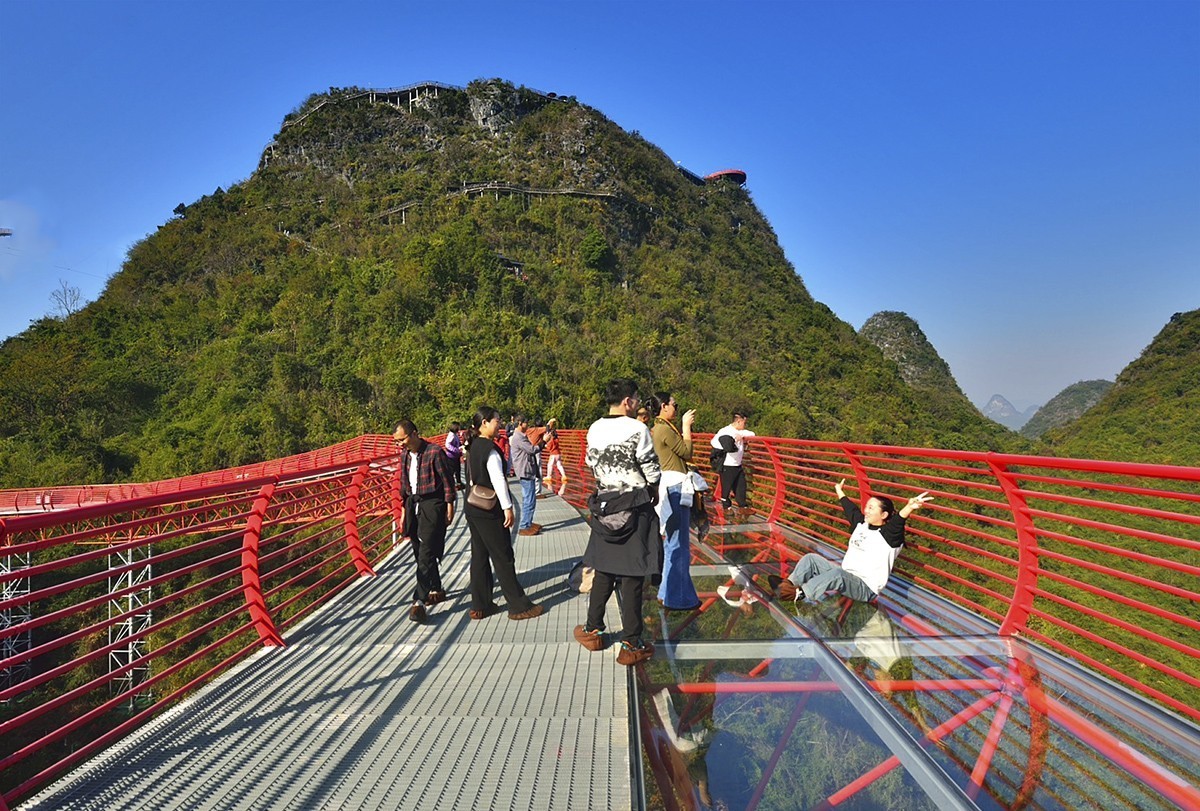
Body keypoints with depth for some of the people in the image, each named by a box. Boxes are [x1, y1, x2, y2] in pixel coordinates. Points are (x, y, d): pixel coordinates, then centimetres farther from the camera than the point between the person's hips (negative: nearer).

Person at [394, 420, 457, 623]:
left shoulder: (434, 452, -13)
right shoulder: (404, 455, 8)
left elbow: (447, 480, -9)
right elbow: (403, 484, 17)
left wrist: (449, 507, -8)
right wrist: (404, 510, 17)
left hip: (432, 505, -7)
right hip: (413, 504, 8)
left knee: (426, 554, -11)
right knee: (419, 552, 13)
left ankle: (419, 601, -12)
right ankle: (436, 590, 28)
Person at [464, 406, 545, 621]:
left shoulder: (474, 445, 9)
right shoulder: (489, 448, -17)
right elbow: (498, 479, -22)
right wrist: (508, 507, -19)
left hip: (473, 509, 9)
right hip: (489, 513, -9)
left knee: (479, 556, 14)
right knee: (503, 558, 0)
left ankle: (480, 606, 21)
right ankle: (519, 606, 9)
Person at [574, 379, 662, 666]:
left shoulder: (594, 430, 2)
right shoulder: (637, 429, -13)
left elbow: (592, 464, 8)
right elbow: (651, 469, -10)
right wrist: (653, 491, 9)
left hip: (604, 504, 5)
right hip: (636, 506, -5)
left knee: (604, 570, 18)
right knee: (632, 576, 1)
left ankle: (593, 631, 28)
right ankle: (631, 645, 9)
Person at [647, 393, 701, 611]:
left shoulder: (658, 429, 15)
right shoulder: (665, 429, -16)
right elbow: (686, 452, -10)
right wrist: (686, 425, -5)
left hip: (671, 485, 11)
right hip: (675, 486, -11)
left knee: (673, 541, 19)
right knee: (678, 543, -4)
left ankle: (669, 591, 31)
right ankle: (677, 598, 3)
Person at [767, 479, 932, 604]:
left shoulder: (888, 535, -14)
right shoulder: (860, 524, 11)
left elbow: (898, 522, -36)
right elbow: (850, 508, 29)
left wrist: (910, 507, -59)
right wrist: (839, 492, 47)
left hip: (865, 588, -9)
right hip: (844, 577, 9)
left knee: (837, 574, -39)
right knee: (811, 558, -1)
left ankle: (799, 593, -37)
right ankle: (788, 586, -15)